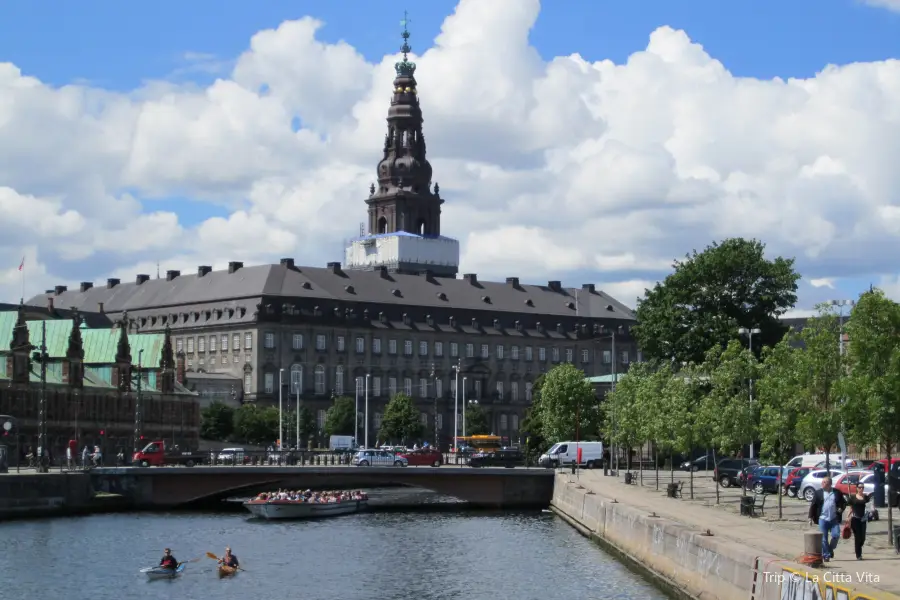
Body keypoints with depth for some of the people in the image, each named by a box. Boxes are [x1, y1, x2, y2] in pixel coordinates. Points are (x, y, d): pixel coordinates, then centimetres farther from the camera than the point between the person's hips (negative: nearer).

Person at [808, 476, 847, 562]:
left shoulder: (837, 492, 6)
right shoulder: (818, 493, 4)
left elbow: (844, 502, 17)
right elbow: (813, 505, 4)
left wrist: (841, 509, -3)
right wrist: (811, 517, -2)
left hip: (834, 519, 1)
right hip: (822, 519, -1)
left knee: (836, 535, -9)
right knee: (824, 538, -1)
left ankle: (831, 549, 17)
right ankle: (826, 555, 8)